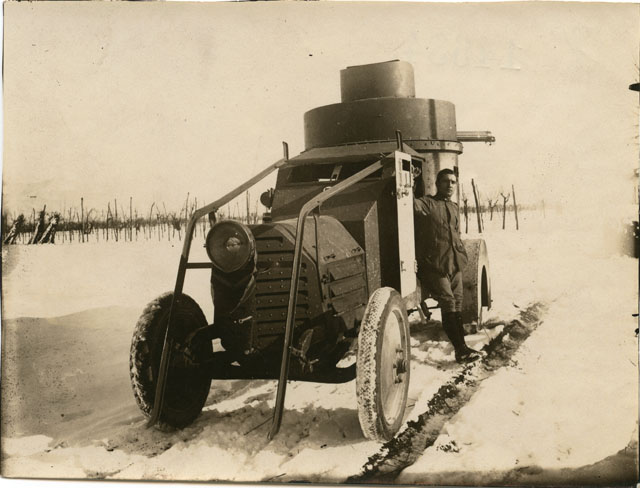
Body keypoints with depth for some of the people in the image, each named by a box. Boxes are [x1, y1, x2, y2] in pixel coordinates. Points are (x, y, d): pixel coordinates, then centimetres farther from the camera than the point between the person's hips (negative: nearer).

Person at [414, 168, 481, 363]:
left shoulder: (454, 207, 19)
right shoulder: (426, 204, -5)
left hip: (455, 264, 8)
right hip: (434, 266, -7)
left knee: (457, 305, 10)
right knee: (448, 304, -10)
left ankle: (461, 348, 17)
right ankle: (461, 350, -6)